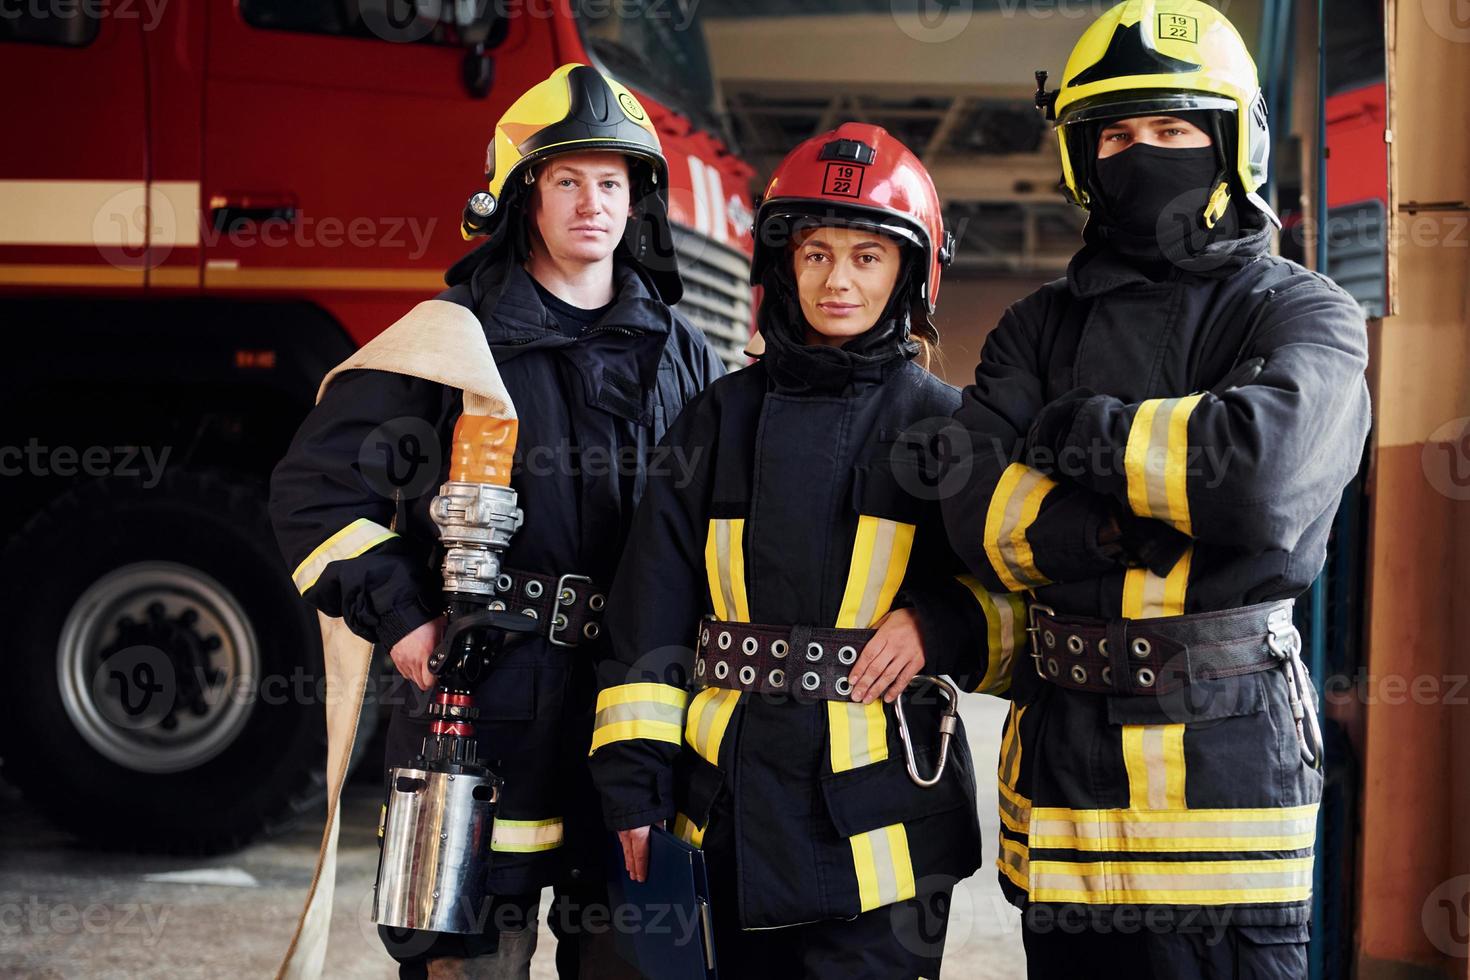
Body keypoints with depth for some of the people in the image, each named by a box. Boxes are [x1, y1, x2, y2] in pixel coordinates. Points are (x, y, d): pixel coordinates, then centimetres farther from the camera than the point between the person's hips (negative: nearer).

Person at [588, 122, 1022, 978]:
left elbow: (1025, 603, 6)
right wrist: (635, 777, 1)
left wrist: (944, 626, -15)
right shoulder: (723, 418, 10)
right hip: (738, 802, 3)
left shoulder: (947, 424, 4)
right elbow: (654, 607, 7)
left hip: (883, 807, -2)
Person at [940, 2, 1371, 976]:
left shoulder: (1304, 314, 2)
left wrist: (1084, 431, -7)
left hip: (1225, 740, -4)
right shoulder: (1040, 329, 13)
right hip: (1061, 742, 4)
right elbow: (979, 511, -4)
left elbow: (1266, 467, -20)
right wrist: (1151, 525, -15)